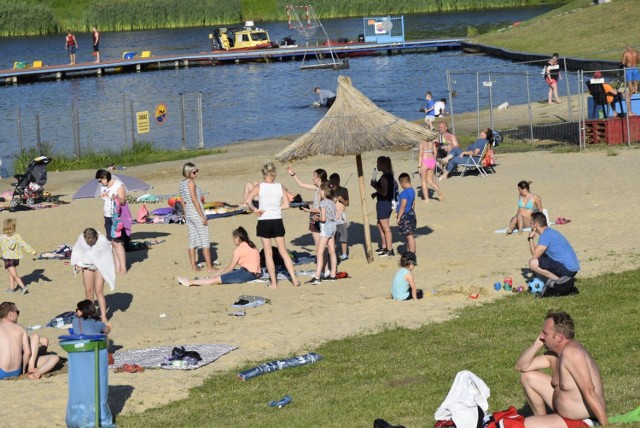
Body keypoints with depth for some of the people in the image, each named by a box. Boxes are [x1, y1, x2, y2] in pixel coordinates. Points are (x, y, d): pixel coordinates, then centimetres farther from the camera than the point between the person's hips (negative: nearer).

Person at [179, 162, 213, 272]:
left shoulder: (182, 183, 9)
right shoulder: (191, 182, -14)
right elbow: (194, 199, -19)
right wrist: (202, 216, -18)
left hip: (189, 214, 8)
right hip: (197, 213, -8)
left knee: (192, 241, 10)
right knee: (205, 241, -2)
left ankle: (194, 266, 12)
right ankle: (209, 267, 0)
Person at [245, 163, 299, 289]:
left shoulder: (259, 187, -5)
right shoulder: (281, 187, 0)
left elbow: (248, 200, -17)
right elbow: (286, 205, -3)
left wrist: (255, 210, -5)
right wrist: (275, 207, 9)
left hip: (264, 221, -2)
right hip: (277, 221, 2)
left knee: (268, 253, 7)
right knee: (283, 252, 13)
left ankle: (273, 283, 8)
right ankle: (294, 279, 11)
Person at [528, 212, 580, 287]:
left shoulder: (546, 235, -15)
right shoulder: (550, 232, 16)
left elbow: (535, 255, -15)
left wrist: (530, 238, -5)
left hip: (567, 269, -10)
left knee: (533, 263, -16)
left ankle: (558, 280, -15)